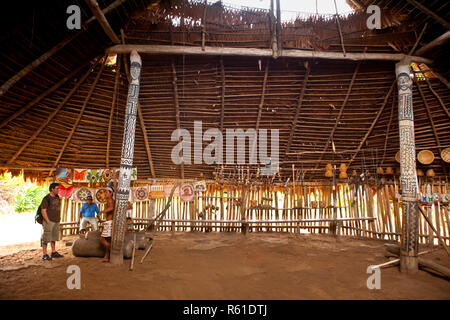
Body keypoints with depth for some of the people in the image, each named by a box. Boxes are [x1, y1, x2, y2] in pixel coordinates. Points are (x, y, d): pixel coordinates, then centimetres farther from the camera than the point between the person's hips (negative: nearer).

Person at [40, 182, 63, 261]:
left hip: (56, 221, 8)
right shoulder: (46, 198, -12)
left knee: (54, 237, 14)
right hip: (49, 221, -7)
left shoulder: (57, 197, 11)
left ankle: (54, 252, 24)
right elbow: (43, 211, -15)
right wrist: (48, 221, -17)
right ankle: (45, 255, 5)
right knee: (46, 238, -1)